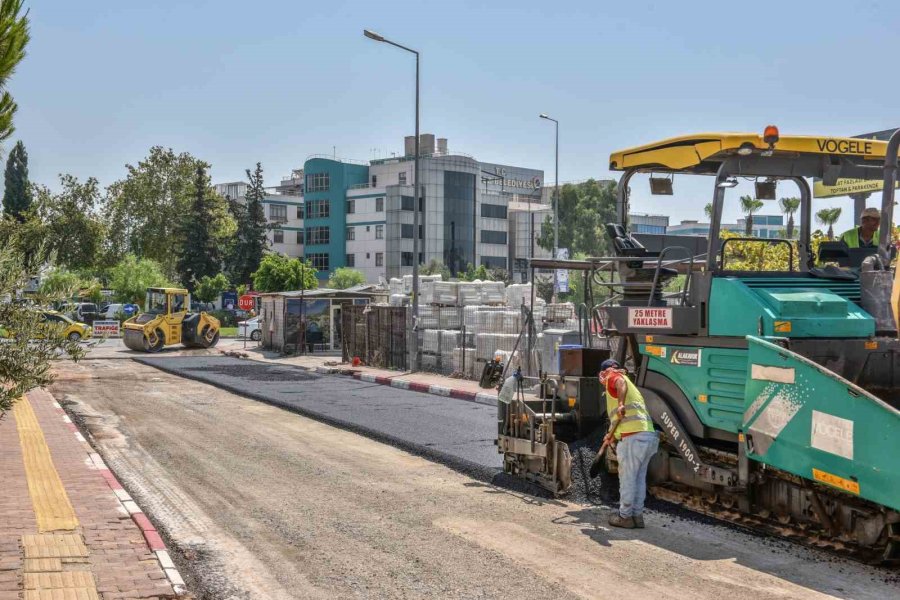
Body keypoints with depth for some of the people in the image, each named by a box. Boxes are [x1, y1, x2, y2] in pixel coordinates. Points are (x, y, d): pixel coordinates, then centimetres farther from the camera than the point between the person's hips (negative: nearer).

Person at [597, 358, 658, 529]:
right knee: (639, 477, 16)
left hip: (634, 437, -9)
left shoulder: (613, 378, 4)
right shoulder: (630, 386, 31)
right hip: (649, 435, 9)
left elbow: (621, 382, -22)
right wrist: (614, 435, 44)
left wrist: (621, 404, -35)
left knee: (627, 477, 2)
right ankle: (637, 515, 21)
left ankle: (625, 516, 9)